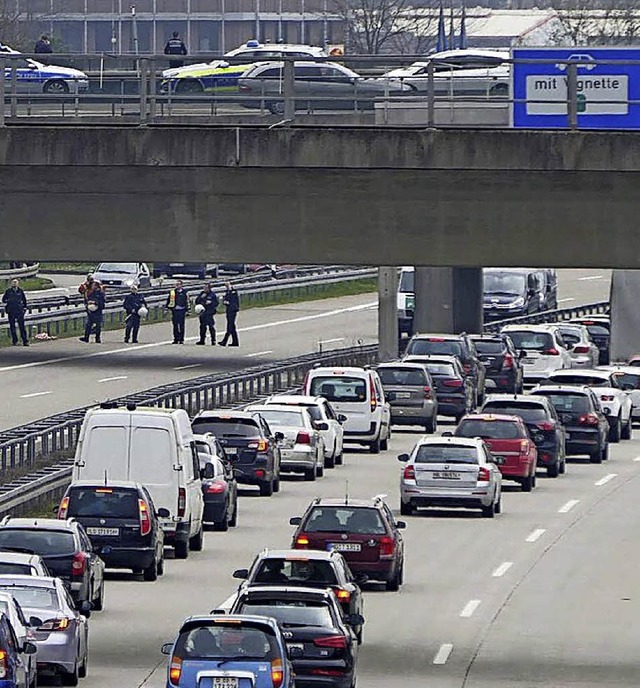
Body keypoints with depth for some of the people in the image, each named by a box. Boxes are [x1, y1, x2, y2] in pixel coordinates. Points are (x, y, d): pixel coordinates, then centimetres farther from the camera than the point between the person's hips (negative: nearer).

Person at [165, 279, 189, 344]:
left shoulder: (184, 293, 3)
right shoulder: (172, 292, 10)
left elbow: (187, 302, 4)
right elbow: (168, 300, 15)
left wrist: (186, 310, 0)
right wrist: (166, 307, 9)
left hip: (181, 311, -3)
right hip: (174, 311, 3)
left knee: (181, 325, 0)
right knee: (175, 325, 3)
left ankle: (181, 339, 5)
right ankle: (176, 339, 9)